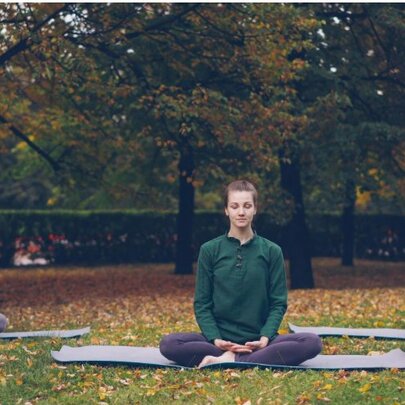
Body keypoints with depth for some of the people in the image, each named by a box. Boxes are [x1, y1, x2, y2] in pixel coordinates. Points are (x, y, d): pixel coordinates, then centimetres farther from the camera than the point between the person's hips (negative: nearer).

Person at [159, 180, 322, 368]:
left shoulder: (271, 251, 6)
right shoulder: (209, 250, 6)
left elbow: (278, 303, 5)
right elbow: (202, 303, 5)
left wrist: (265, 338, -13)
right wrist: (215, 339, -12)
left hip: (258, 341, 0)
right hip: (219, 340, 0)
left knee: (312, 342, -27)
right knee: (168, 344, -28)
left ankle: (229, 360, -29)